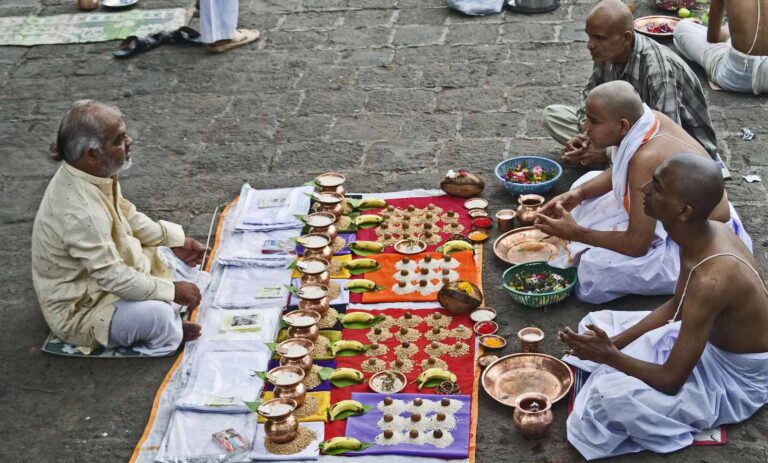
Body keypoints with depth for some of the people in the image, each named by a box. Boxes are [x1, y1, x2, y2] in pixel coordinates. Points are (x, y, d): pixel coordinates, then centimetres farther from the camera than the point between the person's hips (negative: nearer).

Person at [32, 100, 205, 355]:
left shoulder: (93, 172, -9)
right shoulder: (80, 211, -37)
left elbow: (126, 214, 9)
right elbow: (113, 277, -31)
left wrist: (174, 238, 3)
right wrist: (171, 290, -21)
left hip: (101, 270, 10)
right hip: (77, 308, -10)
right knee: (157, 314, -29)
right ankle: (167, 333, 6)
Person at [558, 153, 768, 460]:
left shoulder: (710, 279, -38)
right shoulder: (703, 234, -12)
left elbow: (671, 380, -30)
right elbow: (676, 306, 6)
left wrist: (610, 356, -18)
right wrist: (613, 342, -3)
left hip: (733, 378, -8)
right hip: (710, 338, 9)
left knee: (613, 396, -28)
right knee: (598, 324, 9)